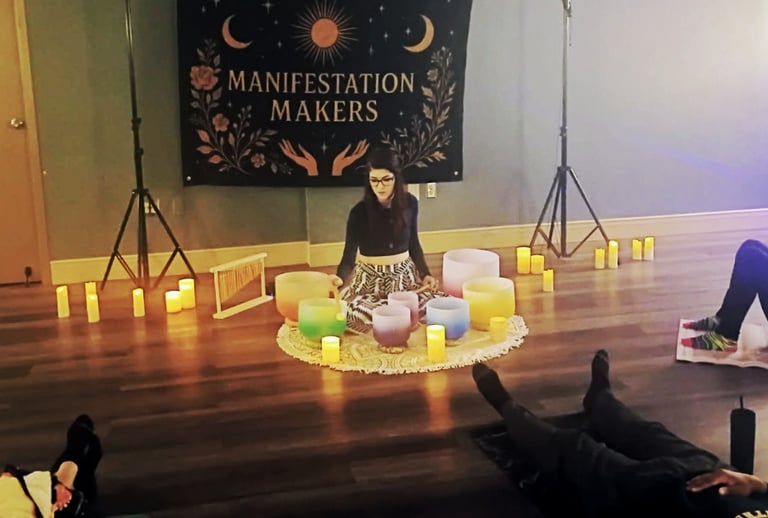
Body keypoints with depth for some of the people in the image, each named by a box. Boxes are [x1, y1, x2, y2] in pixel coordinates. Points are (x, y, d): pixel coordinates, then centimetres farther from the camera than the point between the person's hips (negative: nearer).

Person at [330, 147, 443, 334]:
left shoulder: (410, 203, -3)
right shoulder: (360, 212, -14)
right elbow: (349, 257, -15)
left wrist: (425, 274, 0)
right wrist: (339, 278, -36)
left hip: (404, 276, 3)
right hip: (370, 281, -3)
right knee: (357, 312, -36)